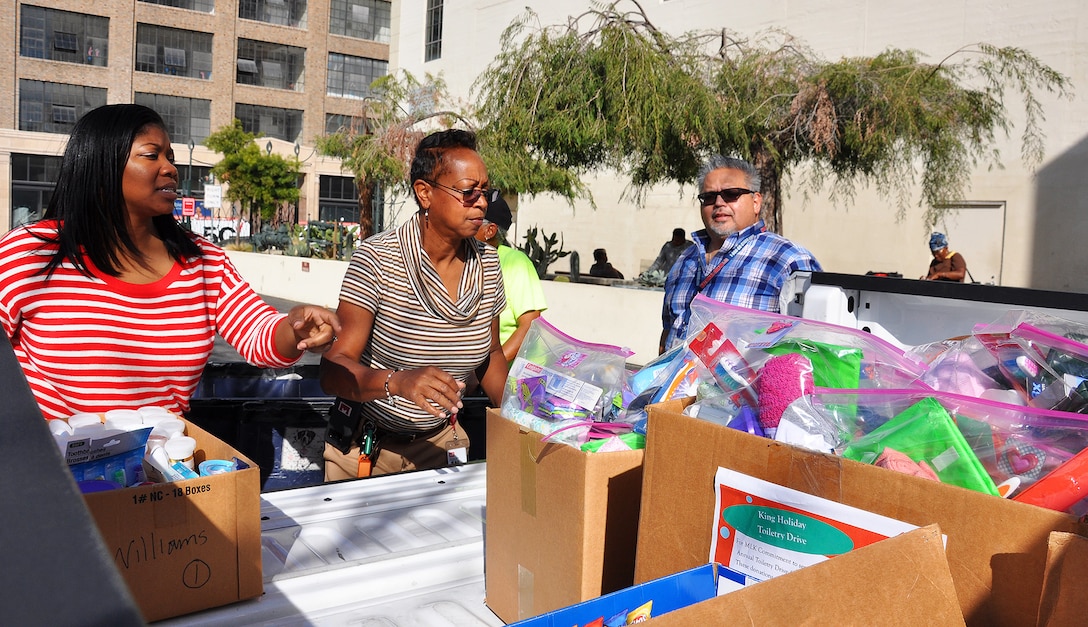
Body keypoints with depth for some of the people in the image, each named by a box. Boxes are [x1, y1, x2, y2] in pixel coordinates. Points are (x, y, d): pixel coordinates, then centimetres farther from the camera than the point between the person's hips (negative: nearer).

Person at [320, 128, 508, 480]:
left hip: (440, 443, 4)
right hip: (365, 447, -4)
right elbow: (333, 371, -24)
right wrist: (398, 381, -42)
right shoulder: (376, 259, -20)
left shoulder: (487, 263, -5)